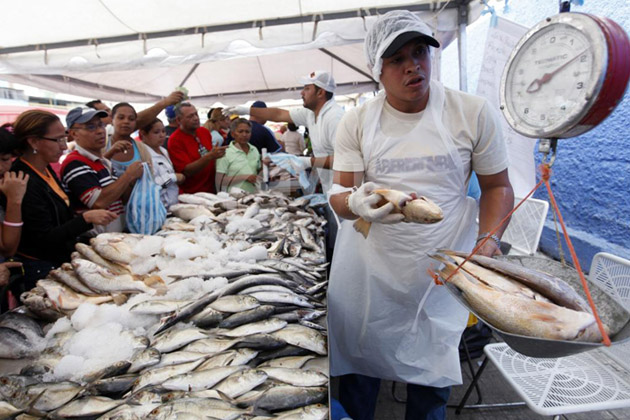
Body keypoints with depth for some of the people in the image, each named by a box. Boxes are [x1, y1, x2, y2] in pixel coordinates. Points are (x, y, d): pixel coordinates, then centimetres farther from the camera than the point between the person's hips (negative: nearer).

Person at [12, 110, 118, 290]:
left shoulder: (46, 169, 4)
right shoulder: (24, 182, -23)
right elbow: (45, 238, -24)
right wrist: (86, 218, -30)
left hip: (59, 262, 9)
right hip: (40, 270, -9)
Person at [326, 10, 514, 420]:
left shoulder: (474, 113, -5)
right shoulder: (357, 121, -2)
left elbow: (497, 186, 4)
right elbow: (341, 193, -3)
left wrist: (489, 239, -13)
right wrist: (356, 204, -27)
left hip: (441, 270, 0)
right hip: (369, 269, 1)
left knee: (432, 371, 14)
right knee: (358, 361, 15)